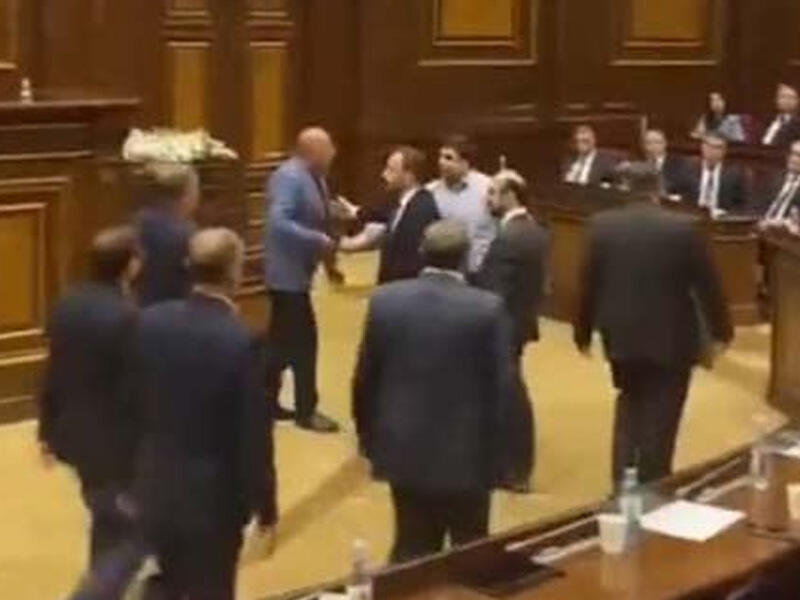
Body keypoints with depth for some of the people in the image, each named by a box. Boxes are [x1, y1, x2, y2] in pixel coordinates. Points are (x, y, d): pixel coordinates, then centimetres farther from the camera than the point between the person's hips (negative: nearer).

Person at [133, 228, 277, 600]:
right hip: (213, 496, -5)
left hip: (156, 486, 5)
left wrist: (133, 473, 17)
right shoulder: (241, 342, -22)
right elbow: (254, 434, -16)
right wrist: (265, 504, -4)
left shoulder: (151, 322, -7)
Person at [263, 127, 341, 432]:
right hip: (288, 273, -10)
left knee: (283, 339, 15)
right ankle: (306, 411, 7)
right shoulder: (289, 177, -21)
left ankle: (267, 402, 24)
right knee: (303, 340, -3)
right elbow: (279, 223, -29)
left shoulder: (315, 178, 9)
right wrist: (319, 241, -26)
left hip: (297, 271, 10)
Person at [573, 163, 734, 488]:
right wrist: (719, 332, 5)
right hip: (672, 339, -3)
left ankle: (622, 484, 18)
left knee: (630, 406, 21)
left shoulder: (602, 225, -6)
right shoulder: (685, 227, -12)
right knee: (660, 418, 8)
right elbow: (707, 285, -7)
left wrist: (583, 332, 12)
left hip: (621, 335, 3)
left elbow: (588, 284, 1)